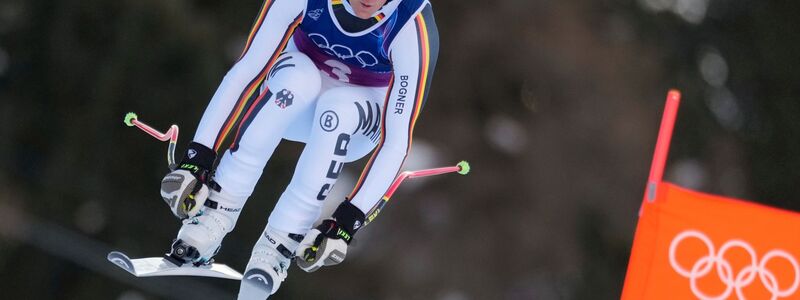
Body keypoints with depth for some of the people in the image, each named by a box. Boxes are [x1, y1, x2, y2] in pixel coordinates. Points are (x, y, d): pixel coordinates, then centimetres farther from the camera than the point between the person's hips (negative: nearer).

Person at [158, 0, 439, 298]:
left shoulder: (414, 27, -31)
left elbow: (397, 138, -30)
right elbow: (246, 70, -25)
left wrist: (348, 220, -38)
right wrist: (197, 157, -32)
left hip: (355, 126, -1)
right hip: (292, 98, 1)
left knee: (338, 107, -36)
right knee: (298, 76, -35)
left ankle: (276, 249, -27)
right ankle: (216, 214, -28)